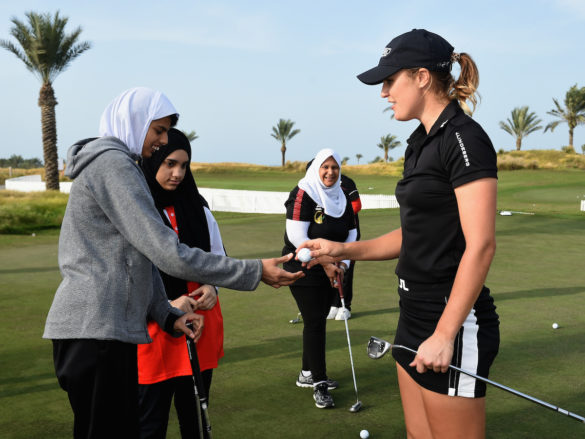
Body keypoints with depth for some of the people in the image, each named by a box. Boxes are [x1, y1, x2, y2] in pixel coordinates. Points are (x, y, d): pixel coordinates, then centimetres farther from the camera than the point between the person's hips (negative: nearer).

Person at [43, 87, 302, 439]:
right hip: (95, 331, -10)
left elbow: (141, 259, 20)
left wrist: (169, 316, 12)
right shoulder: (112, 163, -12)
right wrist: (255, 272, -16)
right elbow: (168, 254, -19)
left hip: (109, 329, 10)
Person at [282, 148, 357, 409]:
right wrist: (324, 263, -17)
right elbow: (297, 236, -20)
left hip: (329, 271, 6)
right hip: (303, 270, -6)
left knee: (318, 321, 12)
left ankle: (307, 374, 26)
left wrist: (342, 263, -4)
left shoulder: (342, 198, 8)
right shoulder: (303, 194, -13)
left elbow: (351, 234, 11)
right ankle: (319, 385, -4)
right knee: (314, 323, -9)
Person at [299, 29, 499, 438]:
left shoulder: (464, 139, -15)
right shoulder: (422, 142, 13)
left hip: (453, 323, -9)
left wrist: (444, 335, -22)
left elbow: (480, 245, -21)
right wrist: (343, 250, 11)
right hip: (416, 315, 9)